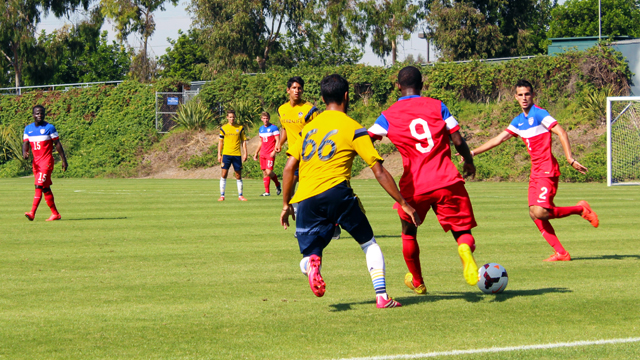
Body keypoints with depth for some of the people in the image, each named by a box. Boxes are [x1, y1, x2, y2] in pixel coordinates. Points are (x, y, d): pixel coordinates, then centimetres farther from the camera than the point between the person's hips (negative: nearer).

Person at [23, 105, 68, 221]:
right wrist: (24, 152, -16)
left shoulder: (49, 128, -4)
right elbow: (25, 143, 7)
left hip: (46, 161, -6)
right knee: (45, 189, 9)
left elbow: (57, 144, -1)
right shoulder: (28, 128, 9)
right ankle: (55, 214, 17)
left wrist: (64, 160, -1)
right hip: (36, 162, 6)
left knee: (39, 186, -16)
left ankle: (32, 213, -23)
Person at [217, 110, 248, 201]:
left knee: (238, 175, 4)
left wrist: (245, 153, 3)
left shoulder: (240, 128, 6)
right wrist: (219, 154, 4)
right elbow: (220, 142, 9)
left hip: (237, 155, 1)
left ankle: (240, 195, 11)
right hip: (226, 154, -1)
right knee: (224, 174, -6)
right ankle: (222, 195, -2)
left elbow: (243, 141, 10)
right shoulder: (223, 128, 5)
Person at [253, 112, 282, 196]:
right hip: (262, 154, 6)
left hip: (270, 154, -6)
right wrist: (256, 153, 22)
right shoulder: (261, 129, 15)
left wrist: (274, 151, -19)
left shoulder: (273, 128, -5)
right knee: (264, 173, 3)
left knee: (269, 172, -15)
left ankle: (277, 184, 12)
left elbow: (278, 141, -8)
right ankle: (267, 192, 6)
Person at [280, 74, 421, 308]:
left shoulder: (310, 127, 20)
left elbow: (289, 168, 16)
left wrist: (286, 205, 25)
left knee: (309, 256, 14)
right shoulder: (354, 129, 6)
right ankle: (382, 296, 8)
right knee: (369, 243, 18)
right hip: (336, 192, -3)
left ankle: (311, 265, -23)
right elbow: (379, 172, 3)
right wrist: (404, 204, 8)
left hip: (304, 199, 3)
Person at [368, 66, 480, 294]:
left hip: (414, 186, 0)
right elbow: (458, 141, 2)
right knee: (462, 230, 5)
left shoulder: (388, 116, 3)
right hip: (447, 181, 0)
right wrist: (469, 162, 20)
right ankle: (466, 250, -29)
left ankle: (417, 282, 33)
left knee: (409, 233, 23)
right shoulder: (437, 107, 4)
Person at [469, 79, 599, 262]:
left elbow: (561, 133, -15)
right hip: (536, 172, 8)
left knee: (540, 212, -20)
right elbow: (499, 139, 22)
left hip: (547, 170, -8)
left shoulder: (539, 114, -9)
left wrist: (570, 159, -23)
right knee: (535, 214, 0)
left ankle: (580, 209, -1)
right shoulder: (518, 121, 16)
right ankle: (560, 253, 3)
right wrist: (473, 152, 19)